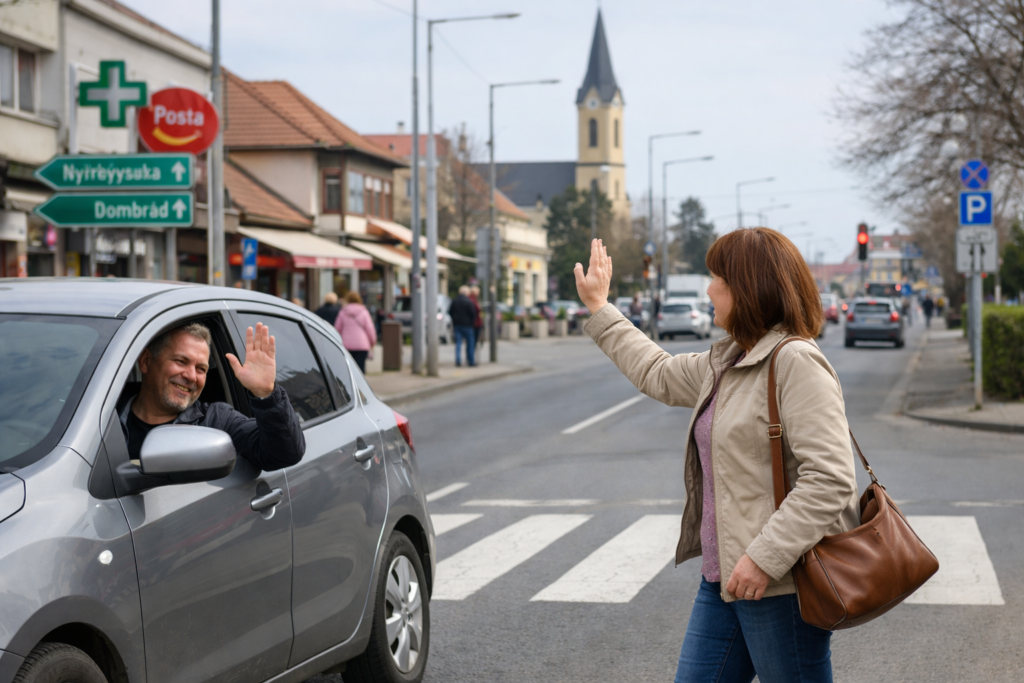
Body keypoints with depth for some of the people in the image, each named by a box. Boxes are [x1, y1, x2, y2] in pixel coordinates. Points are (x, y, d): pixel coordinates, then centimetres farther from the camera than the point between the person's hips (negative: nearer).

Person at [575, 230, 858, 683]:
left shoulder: (796, 362, -16)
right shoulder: (726, 362, 14)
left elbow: (829, 478, -23)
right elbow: (660, 375, 34)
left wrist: (765, 557, -26)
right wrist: (598, 309, 40)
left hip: (781, 583, -9)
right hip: (724, 577, 9)